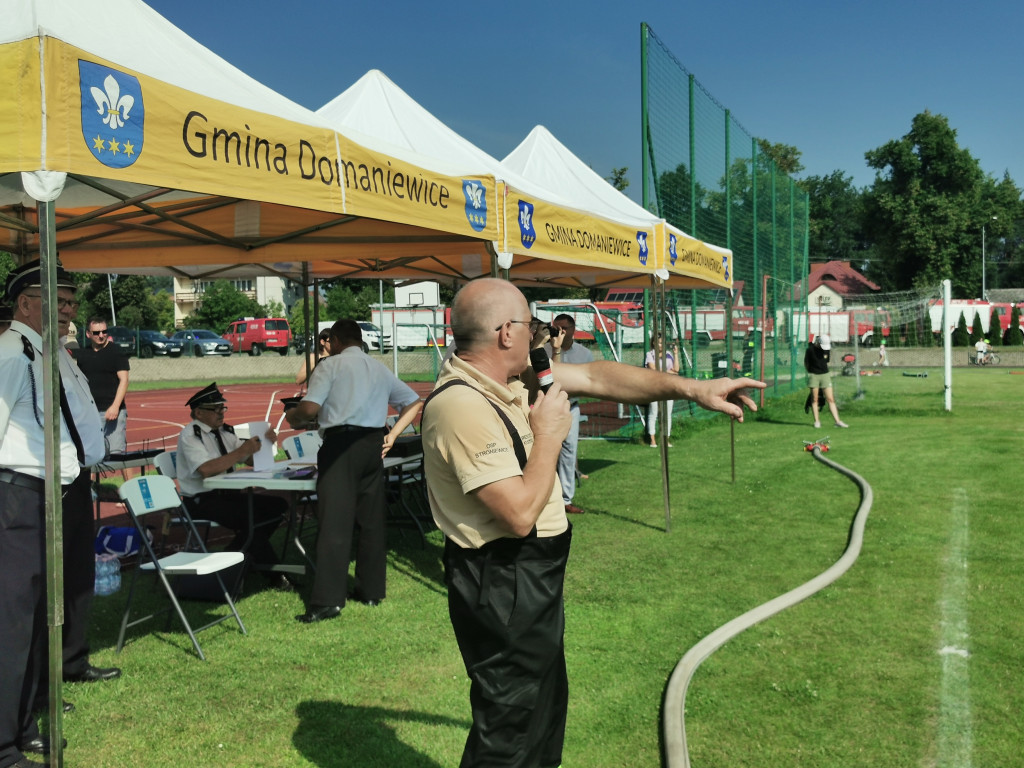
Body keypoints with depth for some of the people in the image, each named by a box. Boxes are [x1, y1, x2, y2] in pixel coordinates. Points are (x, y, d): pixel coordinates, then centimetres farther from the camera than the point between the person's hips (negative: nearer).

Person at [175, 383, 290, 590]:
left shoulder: (224, 431, 13)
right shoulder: (190, 436, -10)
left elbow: (252, 460, 13)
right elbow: (206, 470, -26)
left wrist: (264, 442, -7)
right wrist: (242, 450, -26)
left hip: (227, 494, 8)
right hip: (200, 501, -8)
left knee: (278, 506, -8)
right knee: (250, 517, -30)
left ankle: (233, 556, -1)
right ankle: (273, 575, -13)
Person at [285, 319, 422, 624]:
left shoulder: (331, 365, 0)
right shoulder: (380, 369, 17)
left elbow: (309, 408, -11)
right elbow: (413, 402, 21)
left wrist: (292, 415, 10)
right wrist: (391, 437, 18)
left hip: (340, 442, -5)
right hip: (373, 444, 6)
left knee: (334, 521, -7)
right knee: (372, 519, 13)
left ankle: (328, 599, -9)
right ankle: (372, 590, 20)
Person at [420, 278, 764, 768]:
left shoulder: (507, 380, 1)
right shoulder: (463, 406, -27)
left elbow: (598, 378, 5)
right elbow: (520, 514, -29)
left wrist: (692, 389, 3)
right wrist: (549, 434, -17)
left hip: (532, 579, 10)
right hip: (502, 591, -10)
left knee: (545, 710, 25)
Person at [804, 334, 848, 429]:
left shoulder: (827, 349, 1)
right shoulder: (810, 349, -11)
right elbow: (806, 363, 1)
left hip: (825, 375, 3)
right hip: (813, 375, -3)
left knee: (830, 399, -1)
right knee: (814, 399, 2)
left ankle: (837, 421, -1)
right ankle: (817, 421, 11)